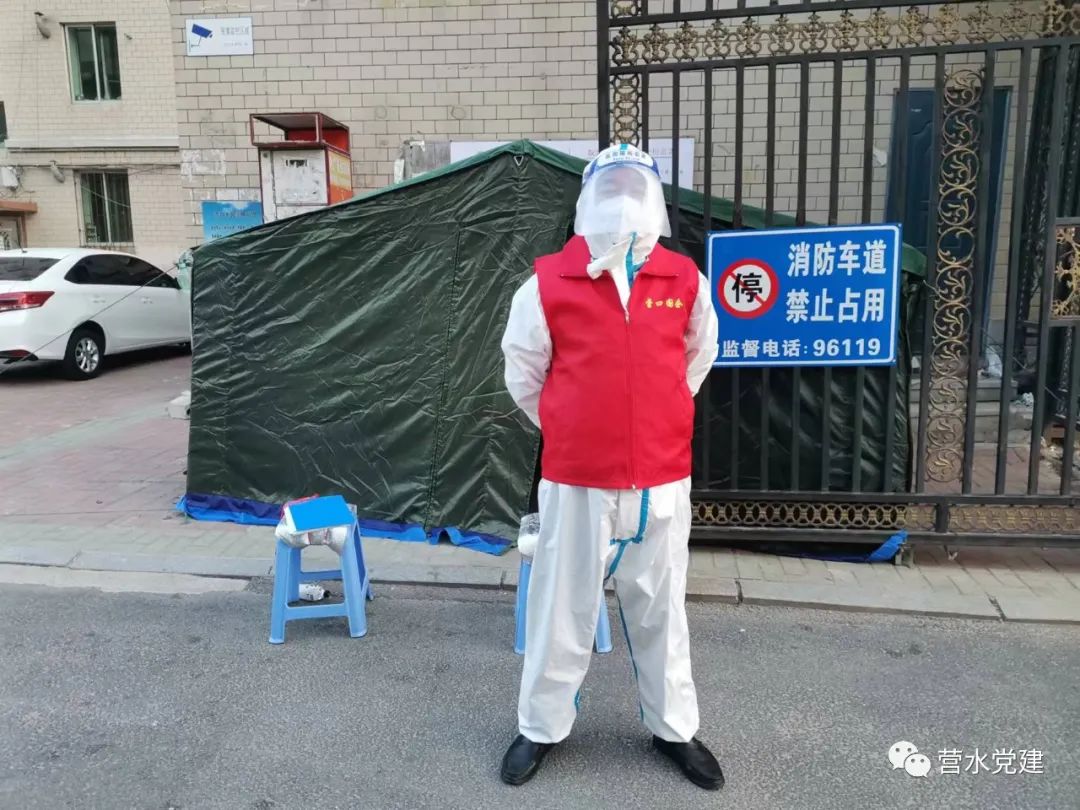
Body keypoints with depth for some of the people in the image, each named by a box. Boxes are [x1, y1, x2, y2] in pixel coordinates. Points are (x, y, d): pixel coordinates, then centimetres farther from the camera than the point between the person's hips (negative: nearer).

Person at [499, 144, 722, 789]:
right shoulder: (548, 282, -6)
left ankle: (675, 729, 35)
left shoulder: (685, 280, 0)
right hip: (575, 481, -1)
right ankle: (541, 728, 32)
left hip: (662, 482, 2)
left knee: (660, 611, 16)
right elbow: (523, 374, 6)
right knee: (562, 609, 11)